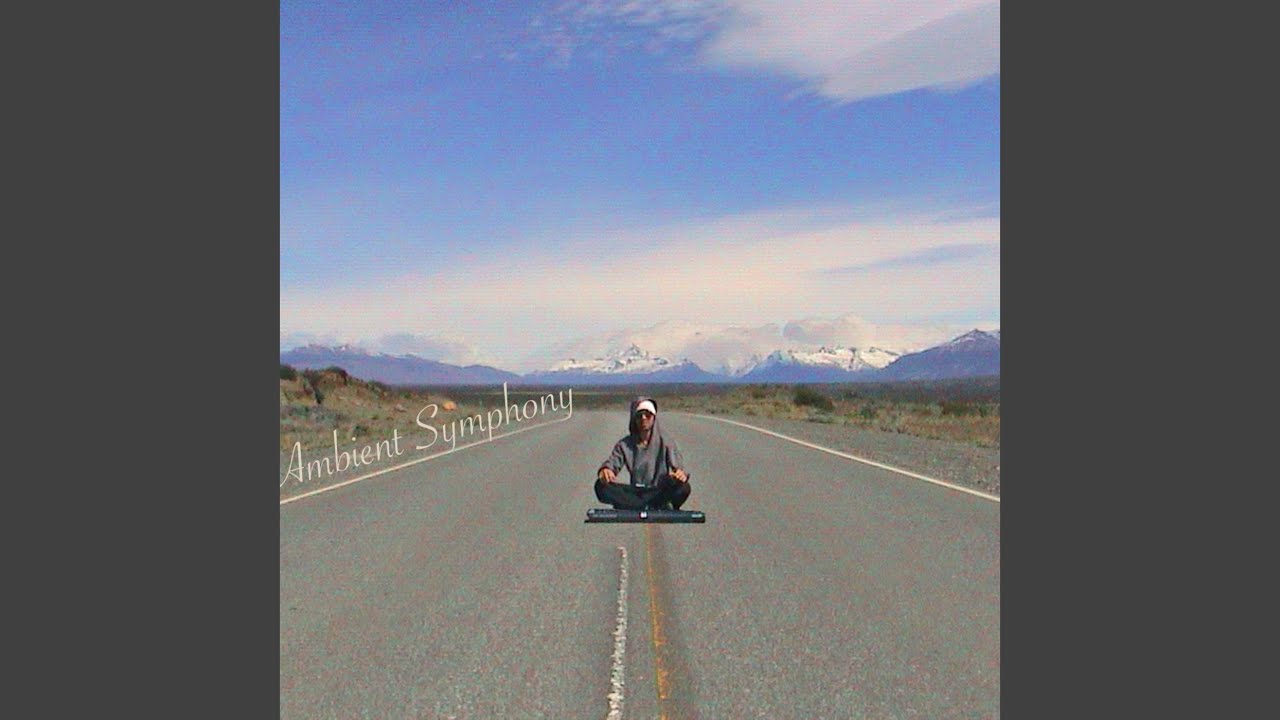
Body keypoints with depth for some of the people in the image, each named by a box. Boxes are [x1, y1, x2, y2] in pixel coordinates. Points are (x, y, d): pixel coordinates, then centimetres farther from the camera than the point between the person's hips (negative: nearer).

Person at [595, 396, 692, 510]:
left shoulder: (665, 443, 2)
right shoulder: (624, 445, 7)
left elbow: (678, 467, -8)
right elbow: (612, 463, -5)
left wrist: (681, 474, -35)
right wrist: (605, 470, -31)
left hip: (660, 494, -3)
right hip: (634, 495, 3)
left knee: (684, 488, -31)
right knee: (601, 485, -25)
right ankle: (647, 508, -27)